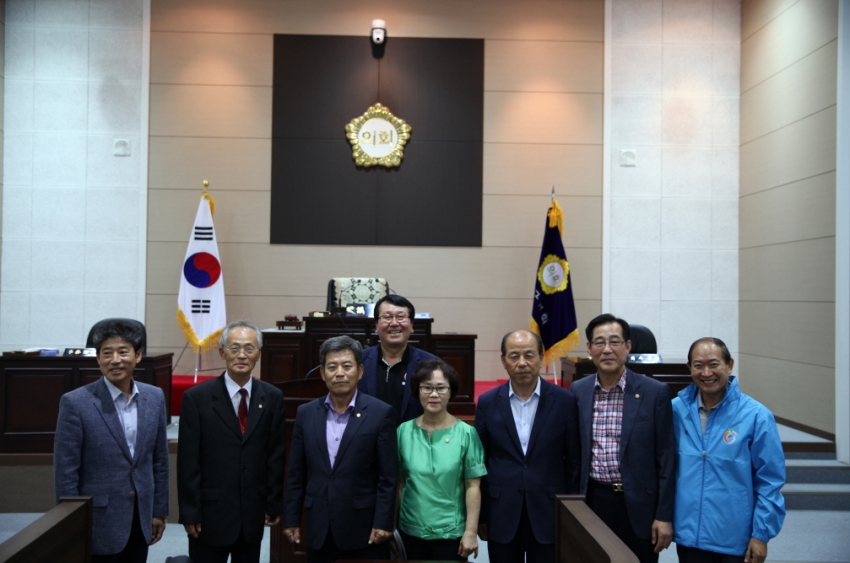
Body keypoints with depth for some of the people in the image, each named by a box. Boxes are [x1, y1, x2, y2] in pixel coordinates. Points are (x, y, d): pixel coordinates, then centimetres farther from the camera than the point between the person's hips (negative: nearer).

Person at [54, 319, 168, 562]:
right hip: (99, 526, -4)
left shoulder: (155, 397, 1)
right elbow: (65, 474, -9)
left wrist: (159, 511, 8)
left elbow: (159, 460, 8)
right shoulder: (76, 403, -11)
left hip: (141, 521, 4)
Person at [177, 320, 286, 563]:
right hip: (210, 513, -2)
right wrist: (189, 513, -7)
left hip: (253, 514, 3)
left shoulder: (272, 397, 1)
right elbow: (188, 461, -6)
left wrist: (275, 504, 3)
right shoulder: (197, 397, -6)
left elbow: (277, 455, 4)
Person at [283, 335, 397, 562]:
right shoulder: (306, 413, 5)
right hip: (318, 530, 3)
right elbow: (296, 474, 8)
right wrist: (291, 519, 6)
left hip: (363, 529, -3)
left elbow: (388, 476, -6)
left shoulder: (380, 413, -5)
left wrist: (383, 523, -10)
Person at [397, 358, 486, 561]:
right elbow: (397, 482, 4)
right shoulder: (404, 431, -2)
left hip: (451, 532, -2)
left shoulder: (466, 433, -8)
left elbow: (473, 486, -7)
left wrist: (471, 531, -10)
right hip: (411, 530, 2)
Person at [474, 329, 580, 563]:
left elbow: (574, 461, 1)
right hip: (502, 516, 1)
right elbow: (479, 462, 4)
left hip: (548, 515, -1)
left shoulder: (565, 401, -4)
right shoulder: (488, 403, -1)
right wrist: (480, 515, 5)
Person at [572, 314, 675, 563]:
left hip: (638, 506, -2)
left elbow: (666, 458, -4)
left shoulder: (655, 392, -6)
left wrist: (664, 516, -5)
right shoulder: (577, 391, 3)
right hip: (592, 502, 3)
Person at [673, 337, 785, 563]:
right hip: (688, 535, 2)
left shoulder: (756, 416, -10)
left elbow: (770, 482, -7)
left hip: (735, 541, -2)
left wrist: (761, 534, -7)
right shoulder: (676, 410, -4)